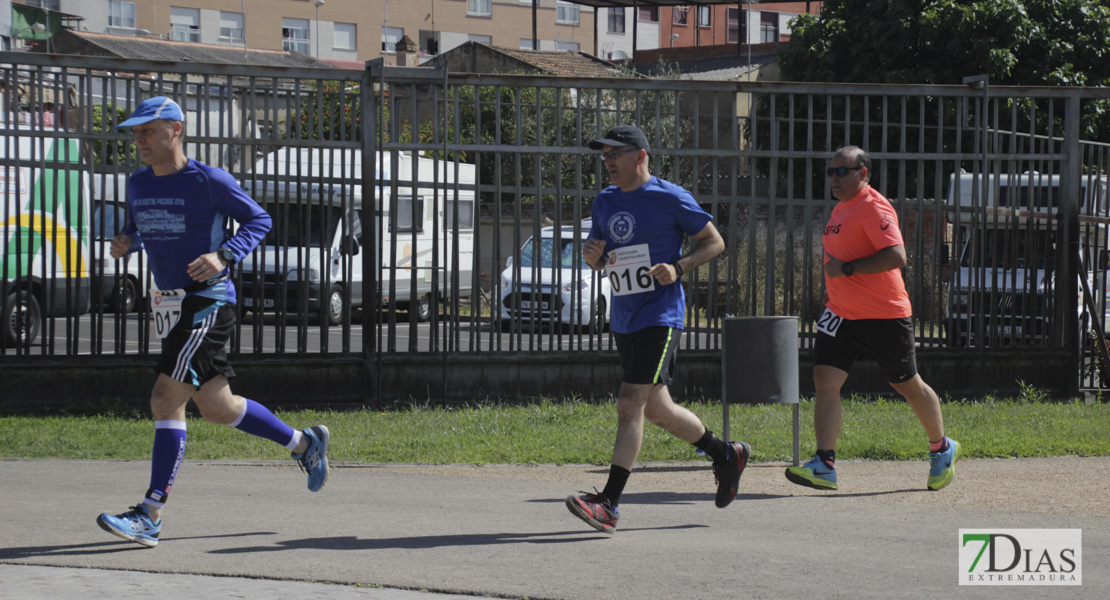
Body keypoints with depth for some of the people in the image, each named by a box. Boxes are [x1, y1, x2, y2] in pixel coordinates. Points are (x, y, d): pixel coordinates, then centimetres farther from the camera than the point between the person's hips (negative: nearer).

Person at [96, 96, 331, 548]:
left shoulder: (209, 181, -10)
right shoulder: (138, 184, 9)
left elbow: (258, 219, -2)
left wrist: (223, 256, -18)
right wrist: (125, 242, 0)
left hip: (207, 301, -8)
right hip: (168, 305, 8)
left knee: (165, 401, -15)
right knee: (216, 408, 12)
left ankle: (150, 515, -14)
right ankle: (304, 444, 33)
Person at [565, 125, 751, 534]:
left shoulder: (670, 198, -8)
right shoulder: (605, 202, 12)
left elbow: (715, 242, -2)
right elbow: (598, 261, 20)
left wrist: (678, 268, -17)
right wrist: (591, 255, -4)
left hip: (660, 316, -8)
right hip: (623, 319, 8)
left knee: (630, 405, -17)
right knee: (655, 409, 15)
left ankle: (609, 504, -22)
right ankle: (727, 455, 37)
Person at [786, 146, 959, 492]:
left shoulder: (874, 207, -15)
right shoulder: (841, 209, 14)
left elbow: (896, 257, -26)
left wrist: (848, 268, -25)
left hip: (884, 317, -8)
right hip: (842, 316, 8)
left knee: (908, 385, 8)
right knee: (825, 381, -10)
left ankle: (942, 449, 30)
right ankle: (824, 466, -16)